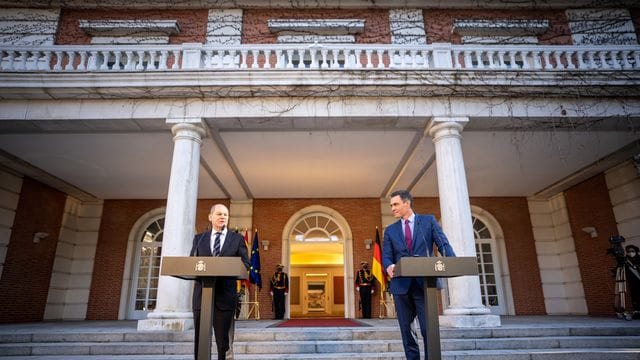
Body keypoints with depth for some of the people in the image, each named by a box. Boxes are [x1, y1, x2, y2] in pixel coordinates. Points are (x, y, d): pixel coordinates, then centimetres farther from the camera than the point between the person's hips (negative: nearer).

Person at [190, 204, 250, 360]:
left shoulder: (237, 239, 8)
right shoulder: (199, 238, 13)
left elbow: (245, 264, 3)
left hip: (225, 294, -1)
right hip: (201, 294, 2)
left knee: (223, 338, 5)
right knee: (199, 338, 8)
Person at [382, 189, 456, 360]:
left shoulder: (428, 220, 8)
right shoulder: (390, 230, 13)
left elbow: (443, 244, -1)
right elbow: (386, 255, 5)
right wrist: (389, 266, -19)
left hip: (424, 283, -3)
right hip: (401, 285, 3)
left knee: (428, 329, -5)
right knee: (406, 330, 8)